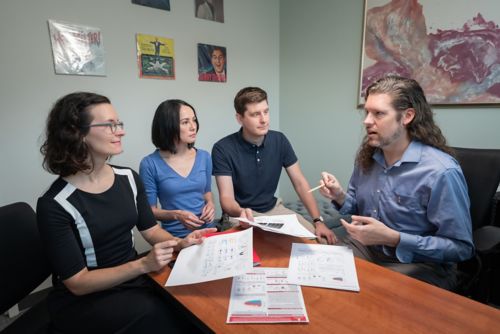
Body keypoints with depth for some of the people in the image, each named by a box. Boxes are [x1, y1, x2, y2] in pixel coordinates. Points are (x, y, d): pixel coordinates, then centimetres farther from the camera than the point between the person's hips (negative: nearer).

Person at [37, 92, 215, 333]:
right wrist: (143, 265, -30)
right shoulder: (54, 205, -19)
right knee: (160, 313, -27)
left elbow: (150, 229, 4)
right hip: (83, 303, -4)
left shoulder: (128, 178, -3)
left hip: (132, 280, 5)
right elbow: (78, 283, -17)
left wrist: (179, 243, -17)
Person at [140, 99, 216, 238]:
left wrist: (210, 204, -4)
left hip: (208, 230, 3)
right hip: (175, 237, -3)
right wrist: (176, 215, -17)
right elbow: (149, 210, -1)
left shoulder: (204, 157, 3)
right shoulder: (150, 164, -8)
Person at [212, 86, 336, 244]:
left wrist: (318, 220, -13)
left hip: (273, 208, 5)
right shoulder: (223, 149, -18)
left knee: (317, 238, -5)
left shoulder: (279, 140, -6)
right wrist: (241, 212, -45)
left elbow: (300, 183, -3)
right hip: (241, 214, -4)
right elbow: (226, 197, -21)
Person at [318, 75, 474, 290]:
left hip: (419, 265, -5)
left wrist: (393, 238, -26)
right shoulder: (367, 156, -1)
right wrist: (340, 197, -10)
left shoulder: (441, 172, -21)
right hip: (364, 248, 6)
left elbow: (461, 247, -17)